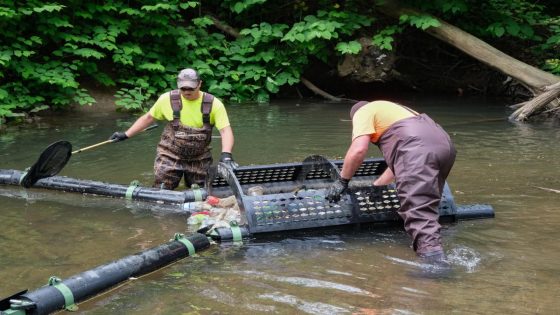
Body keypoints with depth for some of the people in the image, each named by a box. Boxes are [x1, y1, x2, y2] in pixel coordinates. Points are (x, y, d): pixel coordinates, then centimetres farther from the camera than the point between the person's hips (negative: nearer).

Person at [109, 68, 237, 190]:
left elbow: (226, 130, -17)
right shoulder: (168, 99, -7)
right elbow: (148, 117, 8)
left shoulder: (214, 104, -11)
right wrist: (126, 135, 6)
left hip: (200, 159, 1)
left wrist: (226, 154, -35)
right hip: (170, 157, 0)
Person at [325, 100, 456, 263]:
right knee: (426, 206, 19)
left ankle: (435, 260, -29)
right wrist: (376, 184, 50)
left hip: (419, 149, -9)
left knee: (418, 212, -16)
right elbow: (400, 158, 41)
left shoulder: (363, 112, 15)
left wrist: (342, 181, 10)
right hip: (444, 144, 9)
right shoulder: (389, 109, 40)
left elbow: (358, 149, -2)